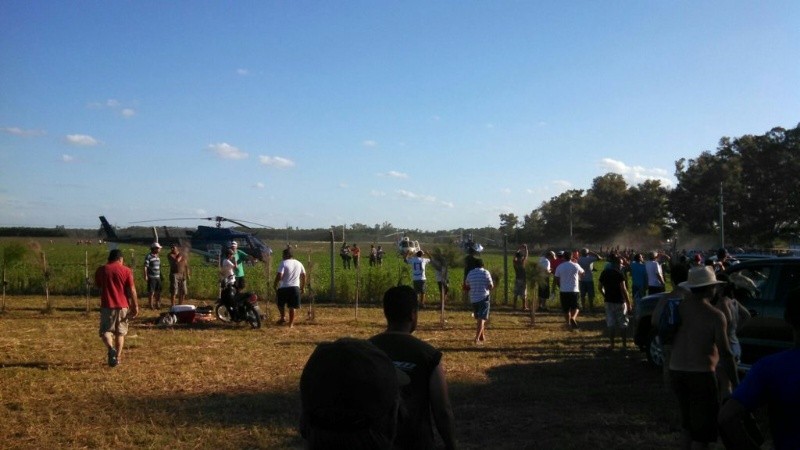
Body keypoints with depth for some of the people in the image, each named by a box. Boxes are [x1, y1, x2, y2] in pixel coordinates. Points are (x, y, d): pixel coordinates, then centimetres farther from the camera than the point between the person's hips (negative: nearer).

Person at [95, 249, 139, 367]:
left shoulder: (100, 270, 4)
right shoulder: (126, 271, -2)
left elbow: (97, 286, 19)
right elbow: (132, 290, -5)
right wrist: (135, 306, 1)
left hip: (107, 305, 0)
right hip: (123, 306, 0)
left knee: (106, 331, 5)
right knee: (120, 332, 13)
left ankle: (111, 348, -22)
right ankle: (117, 357, 11)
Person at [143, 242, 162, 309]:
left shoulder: (157, 257, 13)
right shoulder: (148, 257, -10)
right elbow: (145, 267, -13)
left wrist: (161, 275, 20)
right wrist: (145, 276, -18)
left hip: (158, 277, 7)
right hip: (151, 277, -7)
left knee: (158, 291, 11)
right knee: (151, 292, -1)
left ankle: (157, 304, 22)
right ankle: (151, 305, 7)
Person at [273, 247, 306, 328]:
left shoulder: (283, 263, -8)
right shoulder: (299, 263, 9)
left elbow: (279, 276, -16)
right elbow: (304, 275, 15)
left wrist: (275, 285, -4)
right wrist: (303, 287, 23)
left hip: (284, 288, -4)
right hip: (295, 287, 4)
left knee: (280, 303, 22)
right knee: (292, 306, 8)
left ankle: (283, 317, 16)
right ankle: (291, 323, 9)